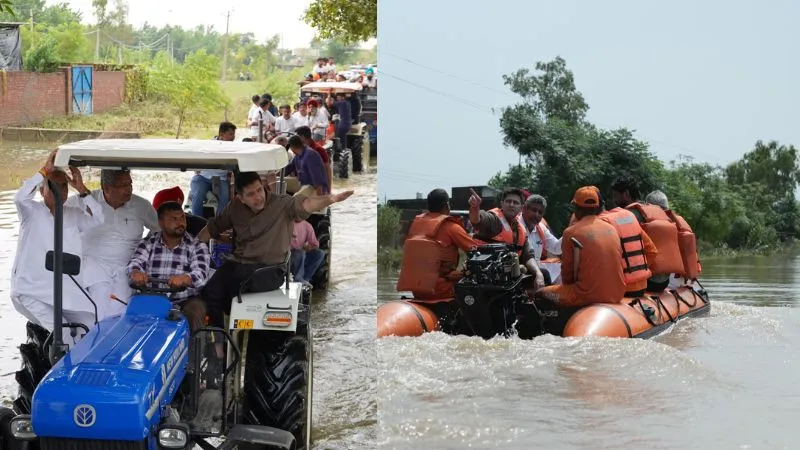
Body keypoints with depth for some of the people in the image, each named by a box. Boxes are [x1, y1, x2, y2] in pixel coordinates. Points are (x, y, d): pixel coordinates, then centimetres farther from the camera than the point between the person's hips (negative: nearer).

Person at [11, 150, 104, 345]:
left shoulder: (73, 215, 13)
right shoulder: (32, 212, 2)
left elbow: (97, 219, -6)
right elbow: (20, 198, -20)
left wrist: (81, 189, -17)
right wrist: (45, 170, -24)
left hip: (68, 294, 5)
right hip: (32, 293, -5)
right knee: (64, 335, -22)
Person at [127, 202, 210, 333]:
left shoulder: (197, 246, 6)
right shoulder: (148, 243, 12)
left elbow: (201, 273, -11)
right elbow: (135, 262, -4)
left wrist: (185, 278, -36)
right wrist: (136, 272, -31)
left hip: (186, 301, -1)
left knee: (195, 311, -32)